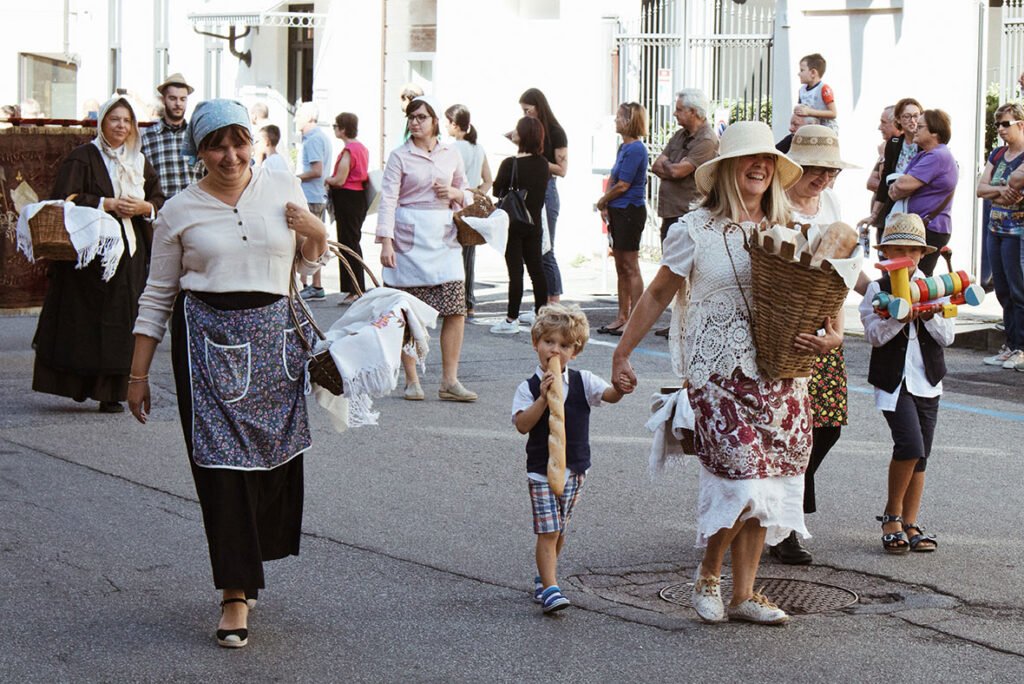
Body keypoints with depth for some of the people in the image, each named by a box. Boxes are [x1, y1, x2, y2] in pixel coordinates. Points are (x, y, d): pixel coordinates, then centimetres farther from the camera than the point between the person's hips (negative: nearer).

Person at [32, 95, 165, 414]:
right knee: (86, 322, -7)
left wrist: (144, 207, -5)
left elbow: (160, 201, 17)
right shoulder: (82, 158, -1)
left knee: (121, 324, 0)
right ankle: (79, 385, 0)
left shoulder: (139, 162, 16)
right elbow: (64, 198, -11)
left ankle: (110, 392, 2)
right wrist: (108, 204, -15)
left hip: (130, 255, 4)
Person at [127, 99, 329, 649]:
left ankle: (248, 564, 27)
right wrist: (138, 374, 5)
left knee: (275, 454, 4)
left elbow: (309, 266, 20)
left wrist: (316, 234, -3)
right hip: (207, 340, -2)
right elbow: (158, 295, 7)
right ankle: (235, 593, -1)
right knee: (222, 462, -6)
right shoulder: (180, 210, 2)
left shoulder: (284, 190, 7)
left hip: (275, 337, 2)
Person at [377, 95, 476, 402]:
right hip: (409, 237, -3)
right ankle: (411, 380, 9)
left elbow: (464, 194, 22)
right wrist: (385, 242, -16)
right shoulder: (399, 156, 0)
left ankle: (449, 381, 2)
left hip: (444, 238, 3)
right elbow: (388, 199, -7)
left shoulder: (451, 154, 11)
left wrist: (454, 194, -3)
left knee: (456, 309, -4)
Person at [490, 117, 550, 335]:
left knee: (515, 269, -3)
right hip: (535, 222, 5)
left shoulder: (511, 164, -16)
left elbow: (497, 191, -7)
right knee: (536, 267, 12)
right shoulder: (543, 164, 0)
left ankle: (512, 319, -1)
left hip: (513, 224, -5)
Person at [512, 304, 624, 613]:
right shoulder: (529, 388, -6)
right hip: (541, 469, -4)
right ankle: (550, 589, -11)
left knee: (559, 531, 15)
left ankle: (543, 577, 33)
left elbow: (610, 395, -11)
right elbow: (522, 424, -17)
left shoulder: (582, 381, 2)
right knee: (547, 532, -10)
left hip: (575, 468, 4)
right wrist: (543, 398, -27)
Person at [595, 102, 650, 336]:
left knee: (630, 268, -6)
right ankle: (622, 317, 20)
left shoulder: (636, 149, -16)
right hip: (618, 211, 10)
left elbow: (623, 185, -17)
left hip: (630, 210, -10)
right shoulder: (624, 147, 13)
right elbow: (613, 179, 16)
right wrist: (605, 205, 2)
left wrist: (602, 202, -2)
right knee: (621, 267, 13)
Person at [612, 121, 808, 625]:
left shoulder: (787, 230, 9)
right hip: (718, 370, -4)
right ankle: (708, 575, 9)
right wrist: (622, 353, 8)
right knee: (742, 471, -14)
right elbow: (659, 294, 6)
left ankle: (743, 593, 13)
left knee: (768, 474, 3)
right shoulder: (696, 230, -1)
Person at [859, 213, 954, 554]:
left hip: (927, 381, 4)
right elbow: (874, 335, -11)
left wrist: (930, 316, -15)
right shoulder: (877, 289, -1)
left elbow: (947, 337, 3)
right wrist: (901, 316, -25)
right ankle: (892, 515, -3)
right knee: (910, 445, -20)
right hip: (893, 381, -4)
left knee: (919, 457, 7)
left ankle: (910, 524, 15)